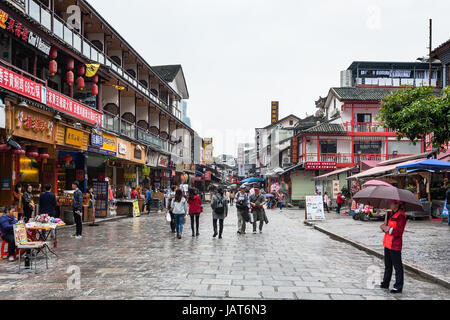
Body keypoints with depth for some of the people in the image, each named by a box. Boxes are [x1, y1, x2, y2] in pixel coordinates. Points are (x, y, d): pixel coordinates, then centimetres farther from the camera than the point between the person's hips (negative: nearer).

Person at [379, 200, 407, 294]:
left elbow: (399, 231, -20)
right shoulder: (391, 214, 13)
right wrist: (384, 227, 0)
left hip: (395, 244, -9)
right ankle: (385, 283, 31)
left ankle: (398, 287, 6)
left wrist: (389, 229, -20)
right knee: (388, 265, 19)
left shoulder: (401, 216, -15)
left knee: (397, 266, -1)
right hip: (388, 243, 9)